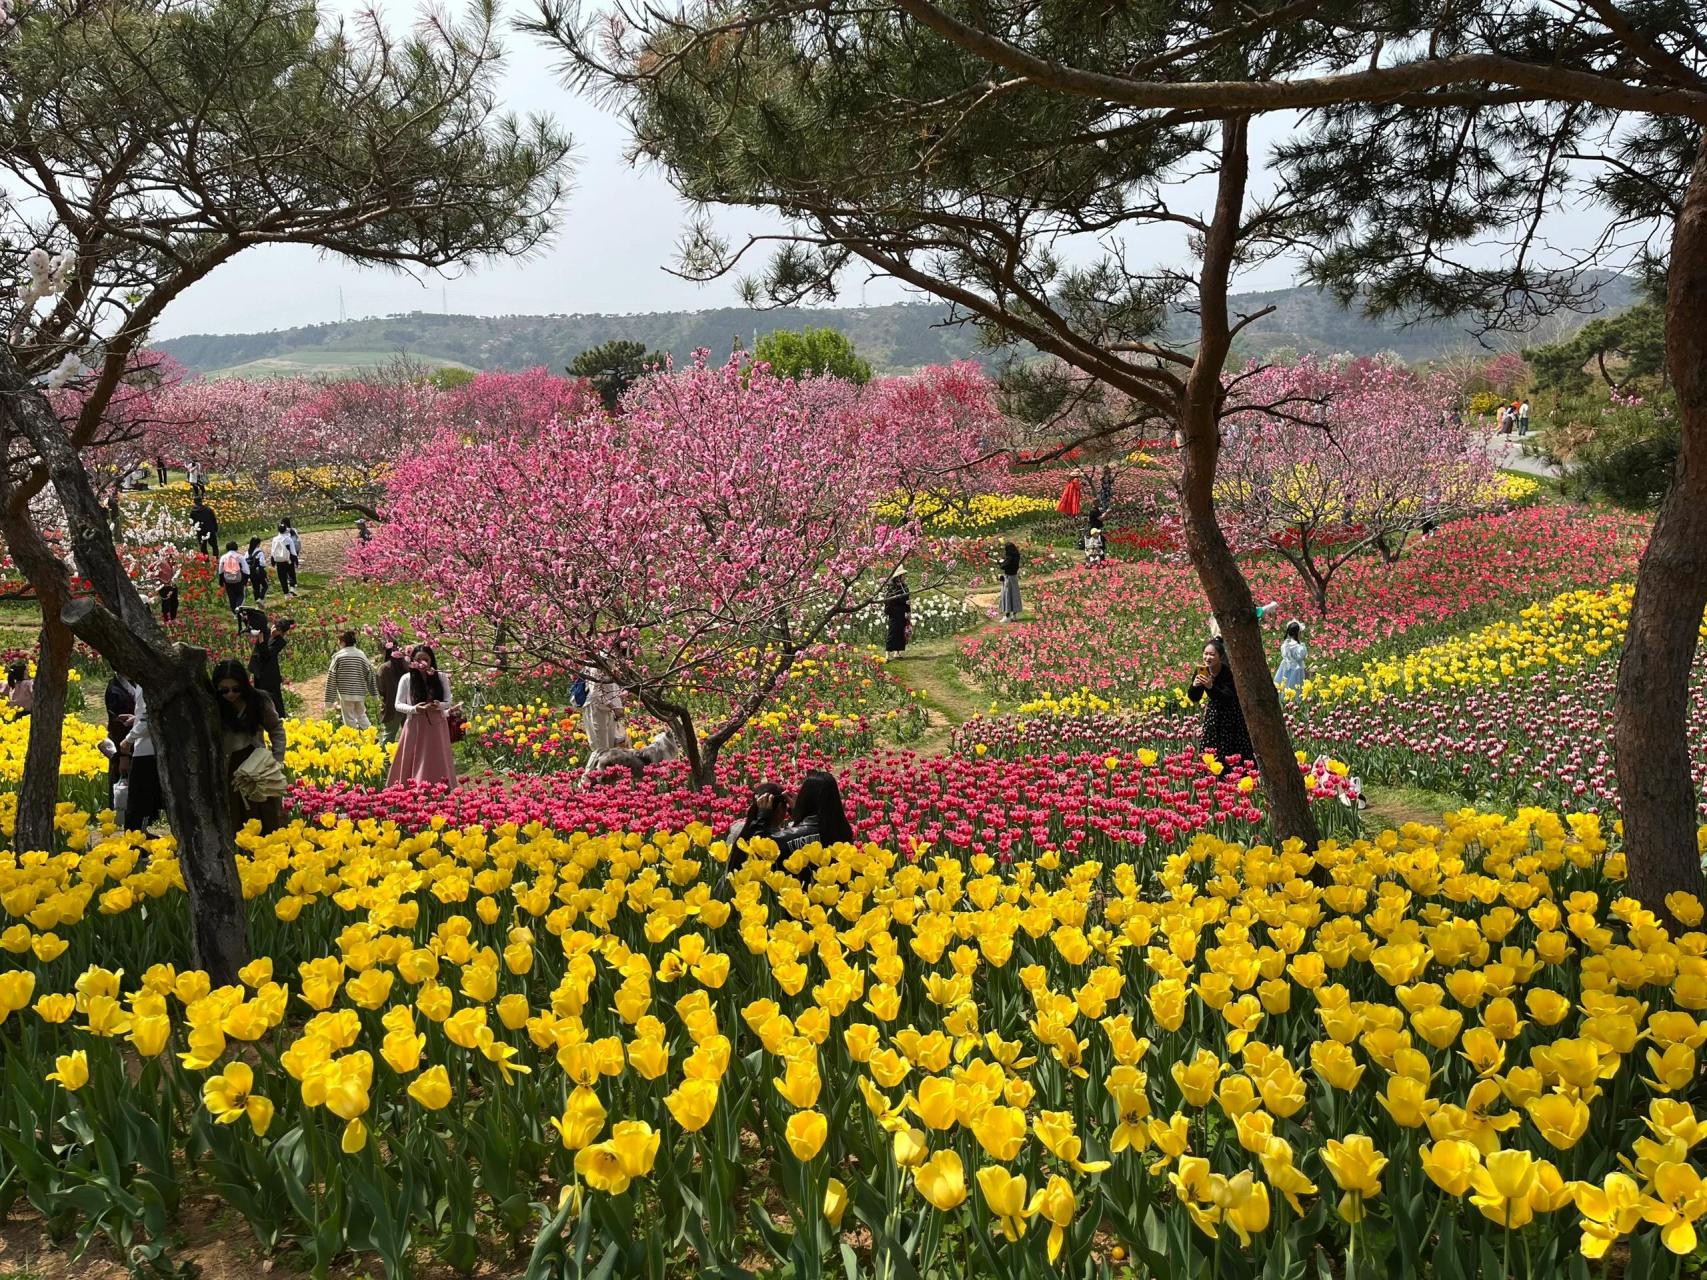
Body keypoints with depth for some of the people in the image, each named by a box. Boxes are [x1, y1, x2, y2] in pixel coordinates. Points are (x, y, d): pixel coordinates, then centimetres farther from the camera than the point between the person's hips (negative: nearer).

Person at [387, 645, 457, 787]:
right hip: (415, 727, -1)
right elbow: (398, 705, 0)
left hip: (437, 727, 1)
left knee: (437, 765, 2)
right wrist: (414, 709, -18)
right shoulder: (406, 679, -2)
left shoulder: (441, 677, 1)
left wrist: (439, 705, -19)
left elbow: (448, 702, 4)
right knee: (414, 764, 0)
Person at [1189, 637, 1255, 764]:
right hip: (1214, 715, 4)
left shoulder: (1229, 672, -23)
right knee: (1209, 749, 0)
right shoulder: (1201, 671, -10)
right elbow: (1194, 698, -6)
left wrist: (1211, 687, -45)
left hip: (1233, 715, -4)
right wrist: (1195, 686, -27)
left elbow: (1228, 698, -31)